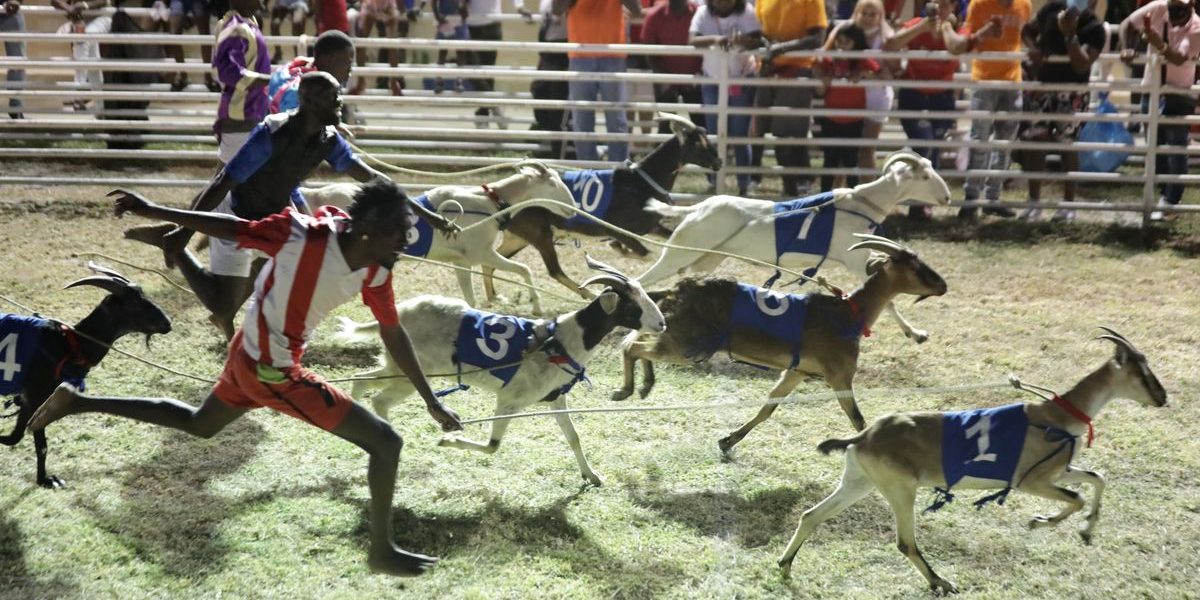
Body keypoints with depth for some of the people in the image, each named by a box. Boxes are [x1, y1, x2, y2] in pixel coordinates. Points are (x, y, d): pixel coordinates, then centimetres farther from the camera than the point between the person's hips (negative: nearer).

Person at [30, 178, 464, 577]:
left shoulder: (376, 271, -9)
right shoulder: (305, 236, -29)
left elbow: (394, 336, 3)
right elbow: (229, 228, -17)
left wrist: (431, 401, 7)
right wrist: (152, 211, -9)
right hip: (271, 372, -8)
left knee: (199, 424, 33)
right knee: (385, 443, -8)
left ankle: (78, 402, 37)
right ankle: (382, 552, 7)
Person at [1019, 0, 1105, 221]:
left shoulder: (1094, 29, -18)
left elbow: (1082, 66, -26)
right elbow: (1028, 31, 10)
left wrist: (1070, 35, -34)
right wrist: (1032, 48, -11)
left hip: (1072, 92, -4)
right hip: (1041, 85, 4)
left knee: (1067, 144, -4)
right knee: (1034, 140, 1)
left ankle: (1068, 204, 7)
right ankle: (1034, 202, 9)